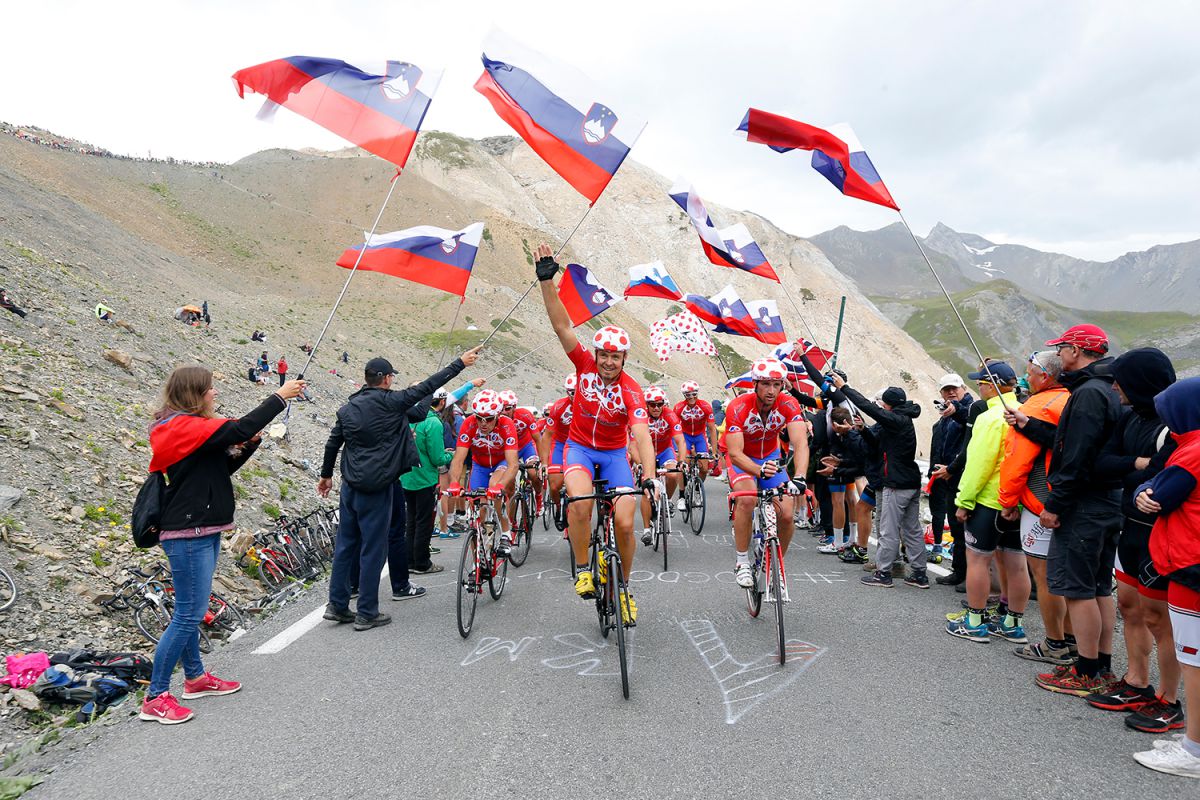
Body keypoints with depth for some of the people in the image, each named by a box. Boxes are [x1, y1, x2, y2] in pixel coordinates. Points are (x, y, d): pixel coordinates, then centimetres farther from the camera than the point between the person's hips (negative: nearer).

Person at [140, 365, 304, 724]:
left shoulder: (187, 427, 14)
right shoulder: (184, 426, -17)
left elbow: (222, 467, 15)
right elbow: (240, 428, -26)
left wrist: (249, 443, 0)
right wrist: (280, 397, -18)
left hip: (200, 532, 11)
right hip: (189, 533, -11)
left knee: (191, 609, 19)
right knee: (189, 614, -6)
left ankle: (195, 678, 32)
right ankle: (155, 698, 5)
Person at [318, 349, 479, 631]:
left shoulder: (347, 408, 7)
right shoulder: (391, 402, -11)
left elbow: (333, 444, 15)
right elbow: (428, 386, -8)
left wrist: (326, 475, 30)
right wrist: (460, 363, 0)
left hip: (350, 487, 7)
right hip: (376, 488, -7)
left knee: (345, 545, 15)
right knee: (373, 549, 2)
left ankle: (337, 605, 21)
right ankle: (367, 613, 9)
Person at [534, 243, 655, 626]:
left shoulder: (631, 390, -20)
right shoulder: (585, 365, -12)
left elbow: (642, 435, -31)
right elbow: (563, 325, -20)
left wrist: (649, 477, -44)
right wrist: (547, 280, -30)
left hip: (614, 453, 0)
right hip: (579, 447, 0)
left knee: (625, 523, -11)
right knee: (581, 502, -30)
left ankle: (623, 587, 14)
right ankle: (582, 570, -9)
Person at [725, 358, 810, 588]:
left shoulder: (788, 405, -23)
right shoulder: (738, 408, -30)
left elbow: (801, 444, -34)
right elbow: (735, 453, -35)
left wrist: (799, 478, -51)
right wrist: (760, 471, -54)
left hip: (771, 458, 3)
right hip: (742, 460, -3)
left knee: (787, 516, -9)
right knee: (747, 499, -32)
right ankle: (741, 563, -17)